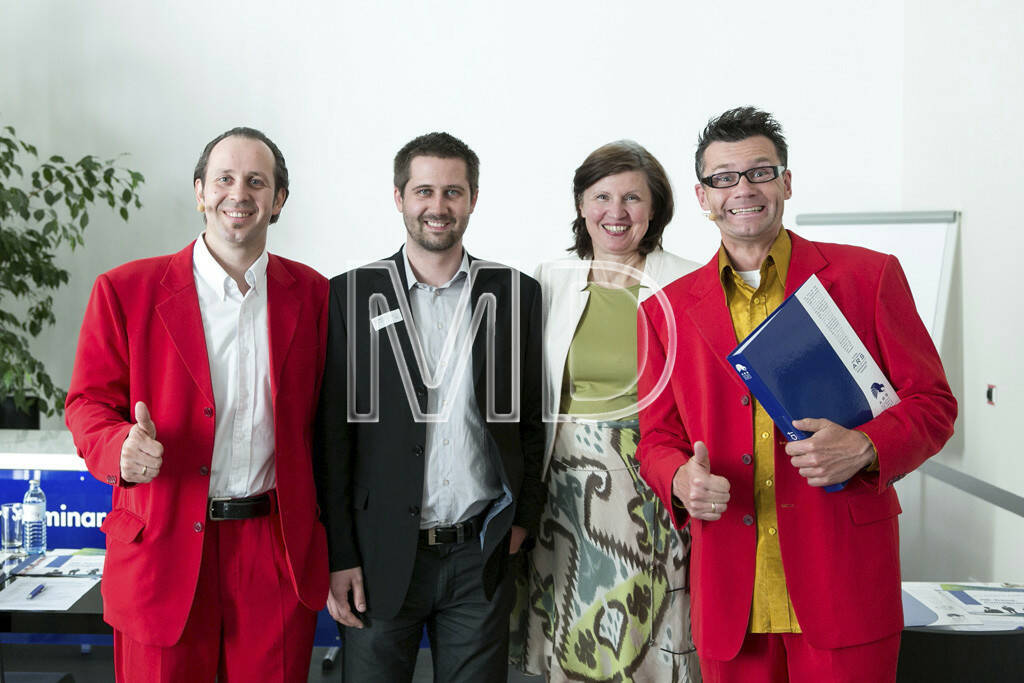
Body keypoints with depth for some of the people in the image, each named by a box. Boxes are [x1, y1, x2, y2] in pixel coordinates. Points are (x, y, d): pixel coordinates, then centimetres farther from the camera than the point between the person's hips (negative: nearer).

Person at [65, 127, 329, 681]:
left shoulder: (312, 293, 5)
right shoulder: (125, 290, -1)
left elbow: (322, 416, 9)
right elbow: (89, 404, 2)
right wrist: (121, 450, -21)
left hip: (278, 554, 2)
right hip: (164, 554, -1)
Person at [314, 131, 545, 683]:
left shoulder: (516, 293, 4)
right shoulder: (351, 294, 0)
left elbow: (533, 420, 8)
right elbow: (332, 435, -1)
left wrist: (524, 517, 1)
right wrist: (339, 556, -4)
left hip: (481, 557, 1)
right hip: (382, 555, -1)